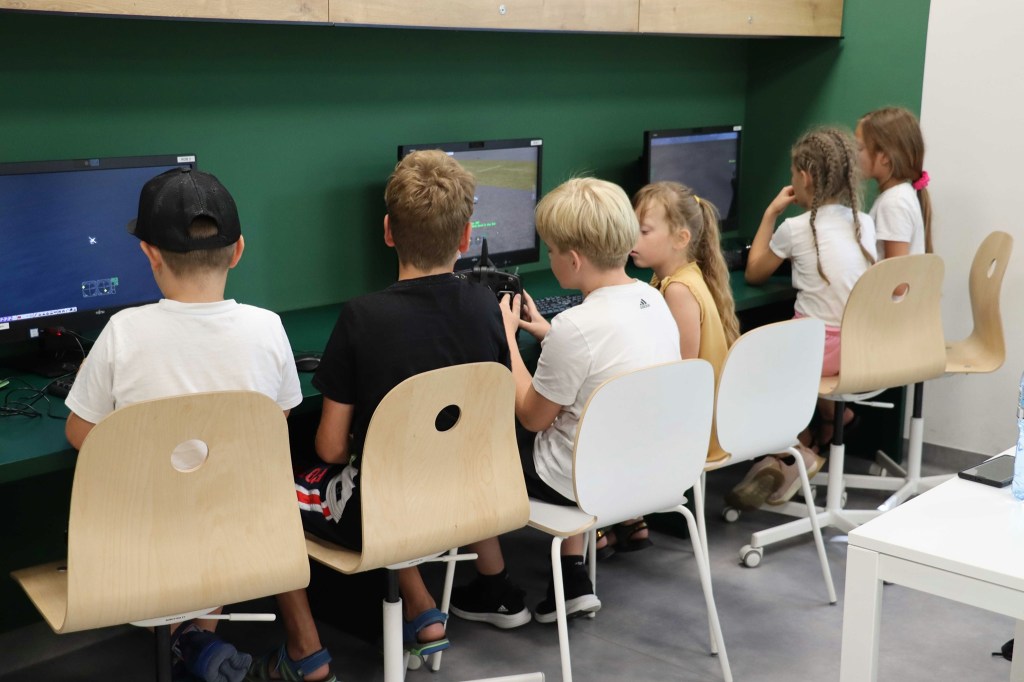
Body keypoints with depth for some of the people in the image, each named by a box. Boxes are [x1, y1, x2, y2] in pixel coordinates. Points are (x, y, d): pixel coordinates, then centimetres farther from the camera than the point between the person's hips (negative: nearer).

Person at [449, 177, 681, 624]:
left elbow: (532, 417, -15)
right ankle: (573, 579, 29)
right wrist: (548, 334, 10)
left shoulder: (576, 327, -28)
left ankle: (494, 590, 26)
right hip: (643, 467, 8)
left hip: (585, 482, -8)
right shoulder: (654, 299, -3)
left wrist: (507, 338, -7)